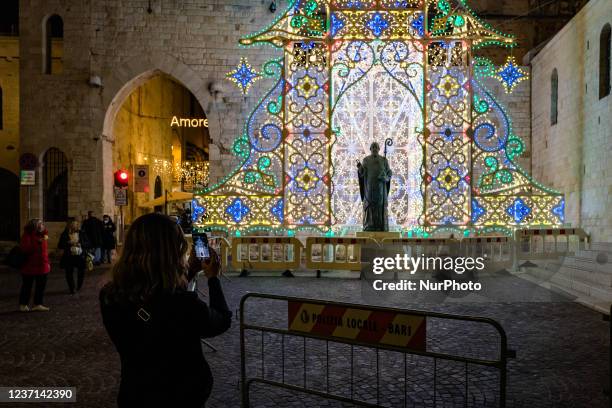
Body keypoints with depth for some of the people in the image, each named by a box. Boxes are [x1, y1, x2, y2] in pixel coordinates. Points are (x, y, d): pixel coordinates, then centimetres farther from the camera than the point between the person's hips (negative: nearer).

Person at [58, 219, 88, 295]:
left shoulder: (82, 233, 2)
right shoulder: (64, 234, 1)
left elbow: (87, 243, 4)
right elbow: (60, 246, -1)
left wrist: (81, 244, -14)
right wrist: (68, 243, -17)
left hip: (80, 256, 1)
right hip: (69, 257, 0)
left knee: (81, 272, 4)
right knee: (69, 274, 3)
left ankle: (79, 287, 31)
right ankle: (72, 289, 22)